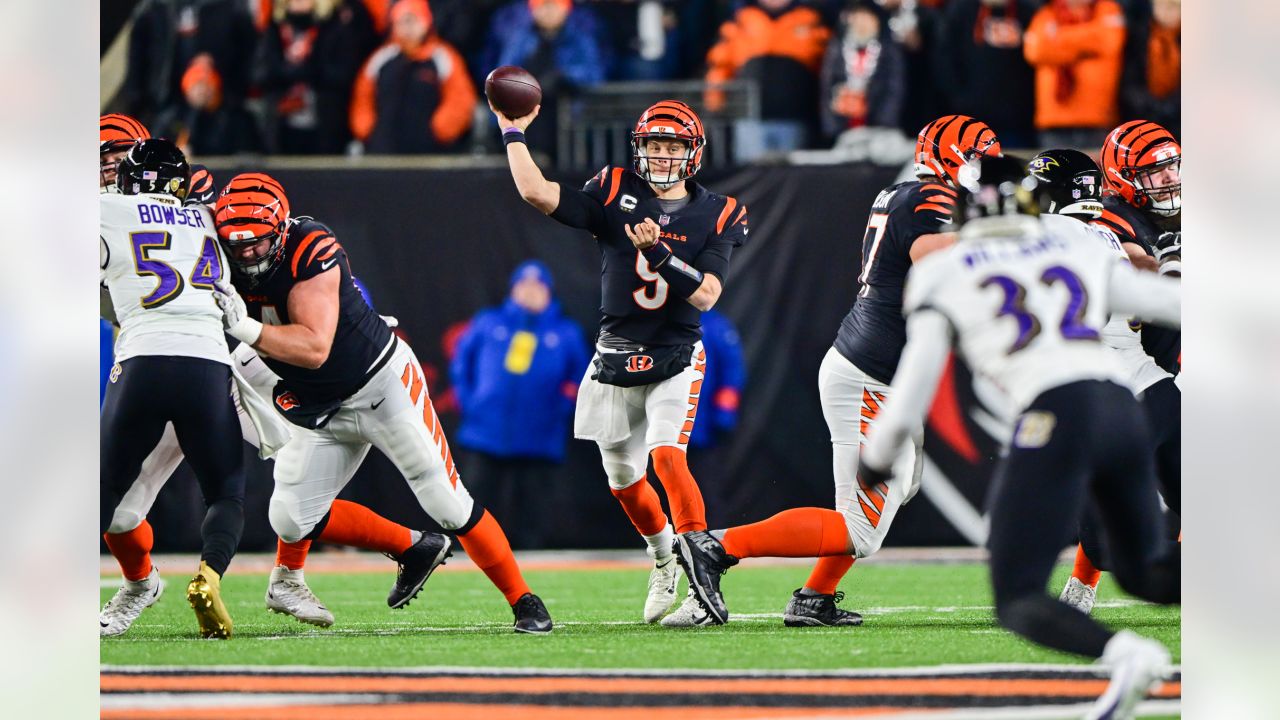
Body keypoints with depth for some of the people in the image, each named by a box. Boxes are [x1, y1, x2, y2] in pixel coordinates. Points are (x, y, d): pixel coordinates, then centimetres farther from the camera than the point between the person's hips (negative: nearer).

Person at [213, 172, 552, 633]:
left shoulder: (309, 252, -28)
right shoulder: (228, 269, -9)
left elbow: (314, 348, -36)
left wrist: (246, 328, -45)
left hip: (382, 382, -6)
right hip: (320, 409, 6)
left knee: (449, 505, -6)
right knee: (291, 521, -4)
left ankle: (523, 601, 10)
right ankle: (414, 550, 15)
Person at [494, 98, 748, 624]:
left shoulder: (716, 216, -3)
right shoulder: (614, 195, -2)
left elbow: (706, 295, -14)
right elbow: (537, 192, -12)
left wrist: (659, 252, -25)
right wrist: (513, 133, -10)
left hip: (676, 358, -3)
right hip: (615, 358, 3)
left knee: (667, 455, -23)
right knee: (623, 478, 11)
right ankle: (663, 560, 38)